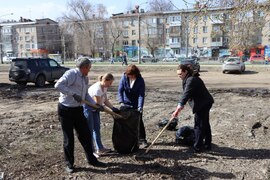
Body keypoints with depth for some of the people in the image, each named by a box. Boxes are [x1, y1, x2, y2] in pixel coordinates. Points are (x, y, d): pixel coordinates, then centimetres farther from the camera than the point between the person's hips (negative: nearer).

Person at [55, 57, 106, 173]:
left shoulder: (85, 78, 10)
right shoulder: (71, 74, -14)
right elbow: (58, 85, -24)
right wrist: (73, 94, -27)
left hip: (78, 109, 7)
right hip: (66, 110, -7)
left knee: (85, 134, 9)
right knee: (68, 138, 4)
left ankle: (91, 159, 24)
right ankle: (69, 164, 22)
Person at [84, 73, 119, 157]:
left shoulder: (105, 87, -4)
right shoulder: (97, 89, -31)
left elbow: (105, 100, 3)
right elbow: (99, 104, -26)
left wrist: (113, 108, -6)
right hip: (87, 107, -9)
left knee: (97, 128, 13)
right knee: (90, 129, -3)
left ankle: (99, 148, 23)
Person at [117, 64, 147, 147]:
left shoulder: (140, 80, -17)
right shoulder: (124, 77, -13)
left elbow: (141, 95, -20)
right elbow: (120, 90, -13)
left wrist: (140, 106, -30)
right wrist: (121, 102, -25)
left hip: (136, 105, -2)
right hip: (126, 104, 2)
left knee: (139, 121, 2)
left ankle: (142, 139, 14)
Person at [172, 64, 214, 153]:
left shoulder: (191, 80, -22)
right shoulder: (189, 79, 11)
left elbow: (186, 95, -31)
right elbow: (186, 94, 15)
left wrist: (178, 109, -36)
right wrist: (180, 106, 8)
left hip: (202, 104, -11)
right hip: (205, 103, 11)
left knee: (199, 125, -3)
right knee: (205, 124, 18)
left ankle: (198, 147, 6)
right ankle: (207, 145, 31)